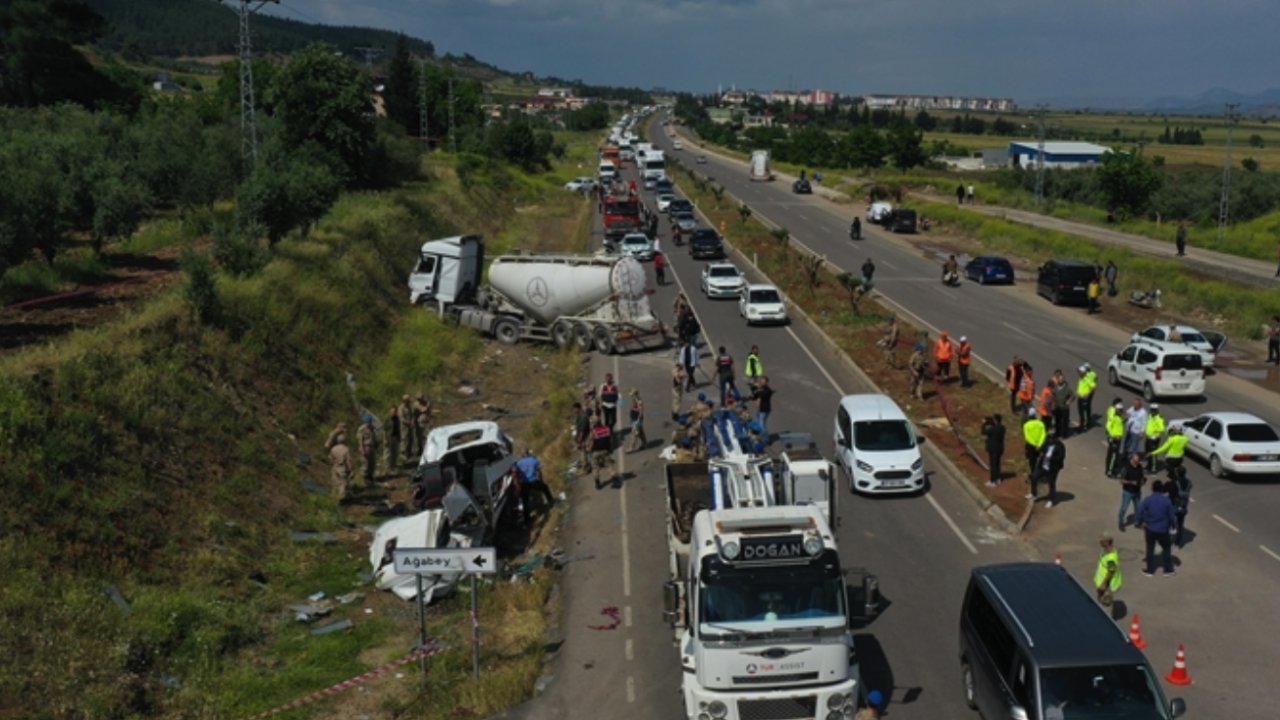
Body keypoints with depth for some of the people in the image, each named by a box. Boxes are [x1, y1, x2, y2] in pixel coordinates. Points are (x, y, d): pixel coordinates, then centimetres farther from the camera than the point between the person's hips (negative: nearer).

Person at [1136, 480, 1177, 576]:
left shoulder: (1147, 500, -12)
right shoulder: (1166, 500, -12)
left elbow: (1140, 513, -8)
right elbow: (1171, 515, -6)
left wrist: (1141, 523, 11)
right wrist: (1172, 525, 13)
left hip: (1150, 529, 0)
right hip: (1163, 530, 0)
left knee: (1150, 549, 13)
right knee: (1166, 549, 16)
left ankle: (1150, 570, 21)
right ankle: (1168, 570, 23)